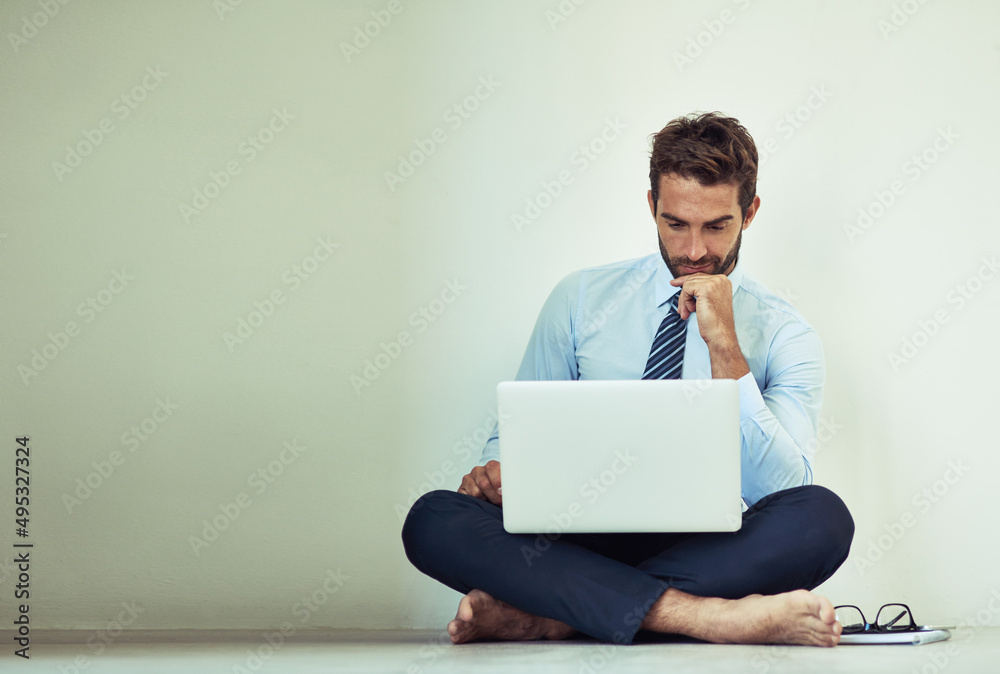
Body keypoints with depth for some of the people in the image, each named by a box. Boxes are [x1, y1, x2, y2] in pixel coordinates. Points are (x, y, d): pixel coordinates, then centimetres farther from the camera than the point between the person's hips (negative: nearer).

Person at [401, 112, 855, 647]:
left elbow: (782, 493, -9)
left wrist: (726, 350, -16)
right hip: (583, 540, 1)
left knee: (823, 518, -32)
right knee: (433, 520, -27)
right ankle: (709, 615, -35)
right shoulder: (580, 299, 9)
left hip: (706, 551, -1)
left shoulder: (784, 335, 4)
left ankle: (543, 615, -30)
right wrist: (497, 471, -13)